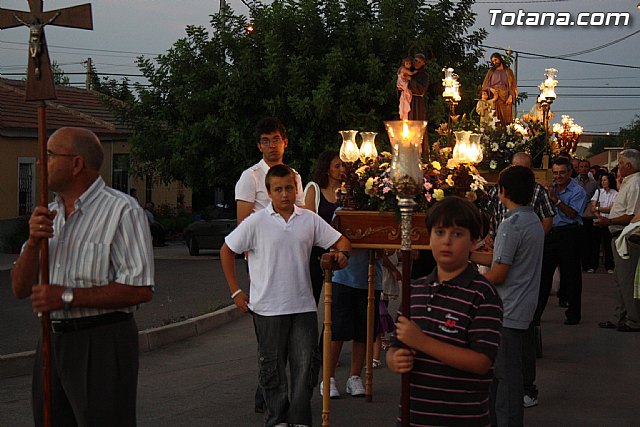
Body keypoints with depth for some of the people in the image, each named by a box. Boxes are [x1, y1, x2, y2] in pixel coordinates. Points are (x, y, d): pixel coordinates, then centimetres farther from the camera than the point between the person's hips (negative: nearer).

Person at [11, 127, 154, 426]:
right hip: (53, 342, 7)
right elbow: (20, 289, 9)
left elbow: (140, 289, -18)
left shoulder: (121, 210, -10)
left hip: (103, 345, -7)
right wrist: (33, 241, -8)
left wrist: (67, 296, -18)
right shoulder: (48, 214, 13)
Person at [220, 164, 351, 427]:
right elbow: (227, 251, 3)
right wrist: (236, 291, 1)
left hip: (303, 306, 2)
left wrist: (342, 253, -12)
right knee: (272, 366, 7)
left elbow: (341, 241, 12)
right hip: (268, 308, -2)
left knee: (306, 364, 4)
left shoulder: (310, 220, 3)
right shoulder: (256, 222, -5)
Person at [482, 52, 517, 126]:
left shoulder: (508, 71, 13)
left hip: (505, 98, 0)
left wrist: (510, 96, -10)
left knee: (506, 118, -8)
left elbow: (512, 85, 6)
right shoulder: (491, 71, 16)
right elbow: (485, 85, 12)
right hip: (494, 98, 0)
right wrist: (491, 89, -10)